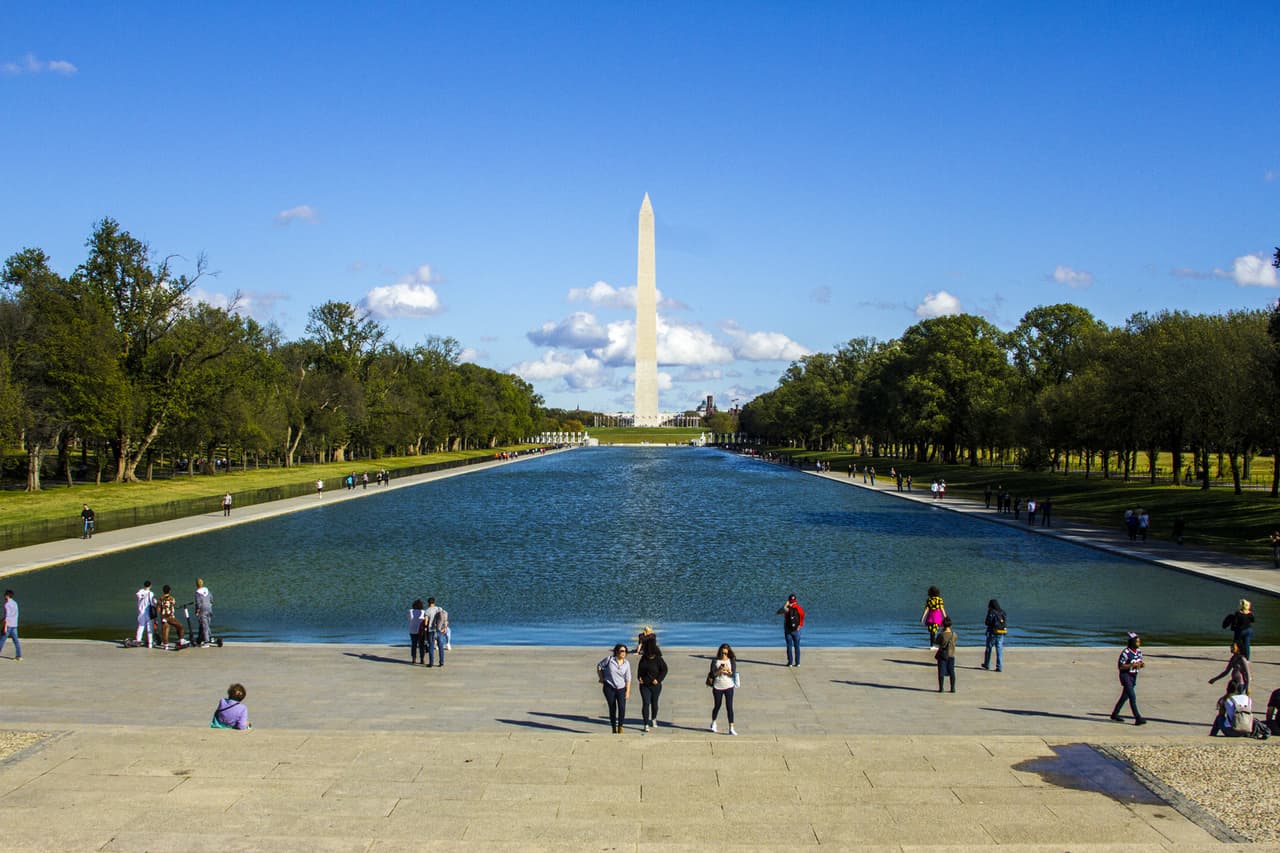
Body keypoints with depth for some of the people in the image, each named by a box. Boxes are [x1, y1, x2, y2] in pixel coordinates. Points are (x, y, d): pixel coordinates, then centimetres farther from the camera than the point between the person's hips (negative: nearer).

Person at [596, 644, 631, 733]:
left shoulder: (626, 663, -1)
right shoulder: (609, 659, -7)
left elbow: (628, 679, 2)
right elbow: (599, 666, 7)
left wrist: (628, 691, -3)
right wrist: (601, 678, 7)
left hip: (621, 688, 1)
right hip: (609, 687, -1)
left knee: (622, 707, -17)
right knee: (612, 709, 4)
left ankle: (620, 726, 2)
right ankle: (614, 729, 17)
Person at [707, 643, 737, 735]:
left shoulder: (732, 661, -2)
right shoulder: (715, 661, -2)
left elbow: (733, 674, -7)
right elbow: (712, 674, -4)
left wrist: (728, 671, -26)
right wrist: (719, 670, -21)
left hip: (729, 687, 0)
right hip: (717, 687, 0)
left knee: (729, 707, -7)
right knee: (717, 706, 13)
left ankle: (731, 728, -7)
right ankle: (713, 723, 38)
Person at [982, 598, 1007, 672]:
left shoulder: (991, 612, -10)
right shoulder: (1003, 612, 5)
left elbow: (987, 622, -12)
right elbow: (1006, 623, 6)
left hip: (992, 633, -4)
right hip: (1001, 634, 4)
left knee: (988, 649, 14)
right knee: (999, 651, 3)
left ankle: (987, 665, 25)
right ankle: (999, 667, -3)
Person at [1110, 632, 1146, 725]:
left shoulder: (1139, 651, 3)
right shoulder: (1125, 652, -19)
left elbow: (1139, 663, 13)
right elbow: (1120, 666, -17)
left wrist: (1142, 664, -11)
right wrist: (1132, 665, -28)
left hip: (1134, 676, 8)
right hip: (1126, 676, -8)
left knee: (1125, 696, 17)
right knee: (1132, 697, -14)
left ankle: (1115, 714, 31)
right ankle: (1138, 718, -16)